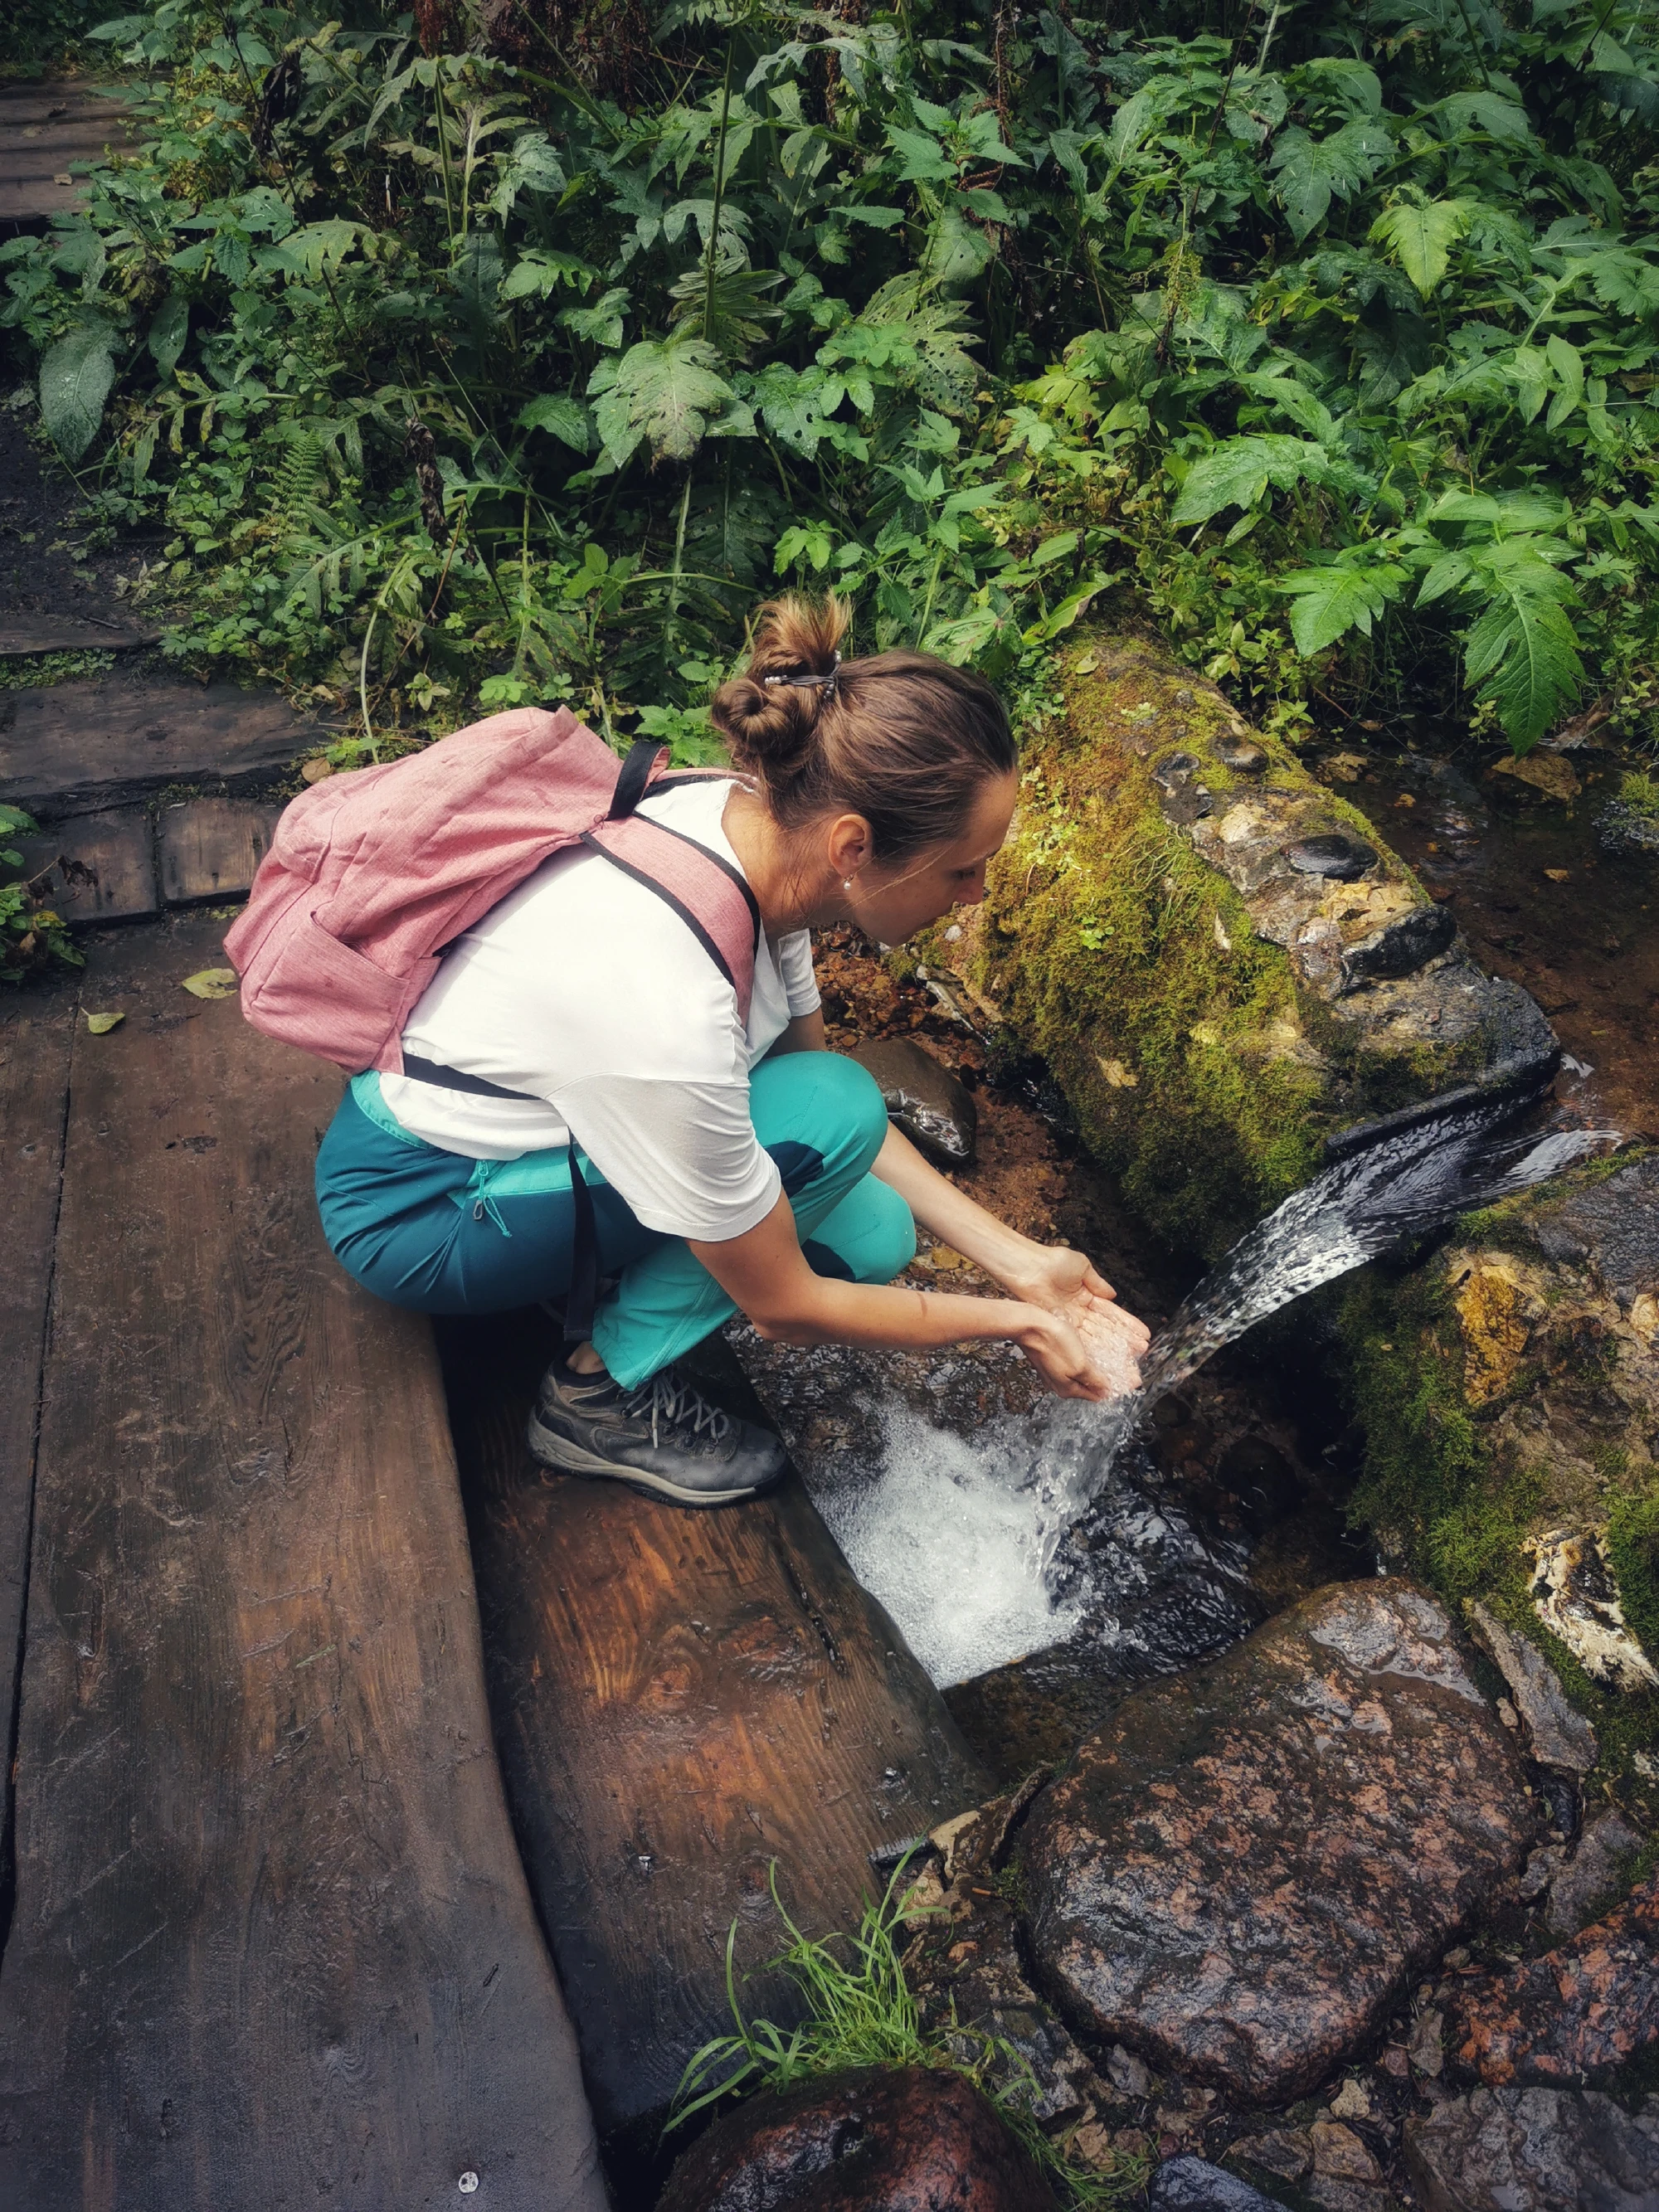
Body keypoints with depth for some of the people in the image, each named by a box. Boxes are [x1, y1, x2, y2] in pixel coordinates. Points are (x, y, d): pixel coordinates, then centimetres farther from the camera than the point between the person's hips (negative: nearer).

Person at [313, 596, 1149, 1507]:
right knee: (833, 1114, -25)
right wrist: (1012, 1324, -9)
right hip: (416, 1207, -7)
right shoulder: (668, 1014, -38)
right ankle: (599, 1394, -8)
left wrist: (1017, 1260, -2)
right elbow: (782, 1305, -22)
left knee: (872, 1234, -3)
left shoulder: (752, 818, -15)